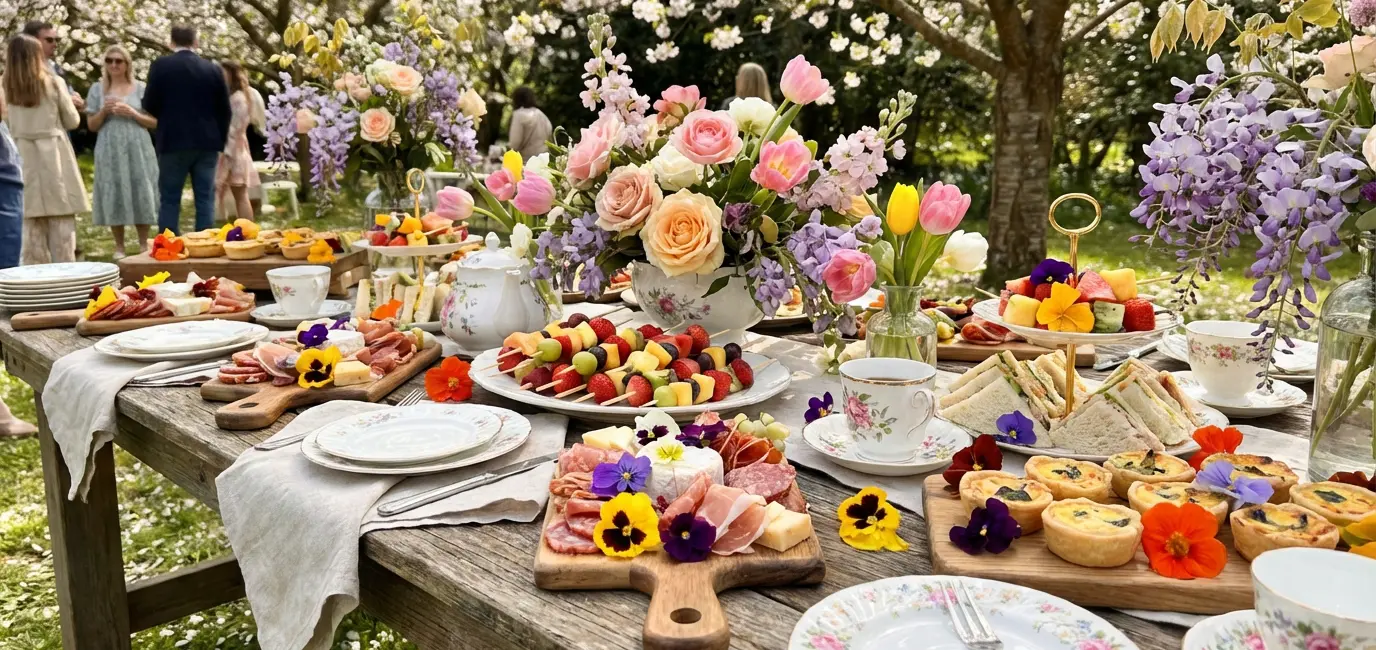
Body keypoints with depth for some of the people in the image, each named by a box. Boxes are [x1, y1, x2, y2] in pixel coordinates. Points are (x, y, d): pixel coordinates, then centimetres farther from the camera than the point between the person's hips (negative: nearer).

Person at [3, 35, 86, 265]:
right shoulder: (53, 82, -3)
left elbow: (11, 127, 5)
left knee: (32, 226, 7)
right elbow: (73, 121, 3)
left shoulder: (7, 87, 3)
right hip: (54, 156, -3)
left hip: (24, 158, 3)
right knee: (61, 224, 1)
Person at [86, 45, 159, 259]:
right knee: (113, 195, 0)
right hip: (110, 150, 1)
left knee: (140, 194, -2)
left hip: (137, 149, -1)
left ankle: (143, 244, 6)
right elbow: (91, 125, 10)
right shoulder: (97, 89, 9)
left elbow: (154, 122, 5)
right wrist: (104, 111, -8)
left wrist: (132, 113, -10)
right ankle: (119, 247, 6)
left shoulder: (140, 88, 6)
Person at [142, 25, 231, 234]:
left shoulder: (161, 65, -2)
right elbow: (224, 110, 6)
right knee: (205, 199, 4)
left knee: (169, 200, 2)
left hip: (173, 142, -2)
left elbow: (149, 105, -1)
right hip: (207, 143, 2)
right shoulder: (213, 69, 5)